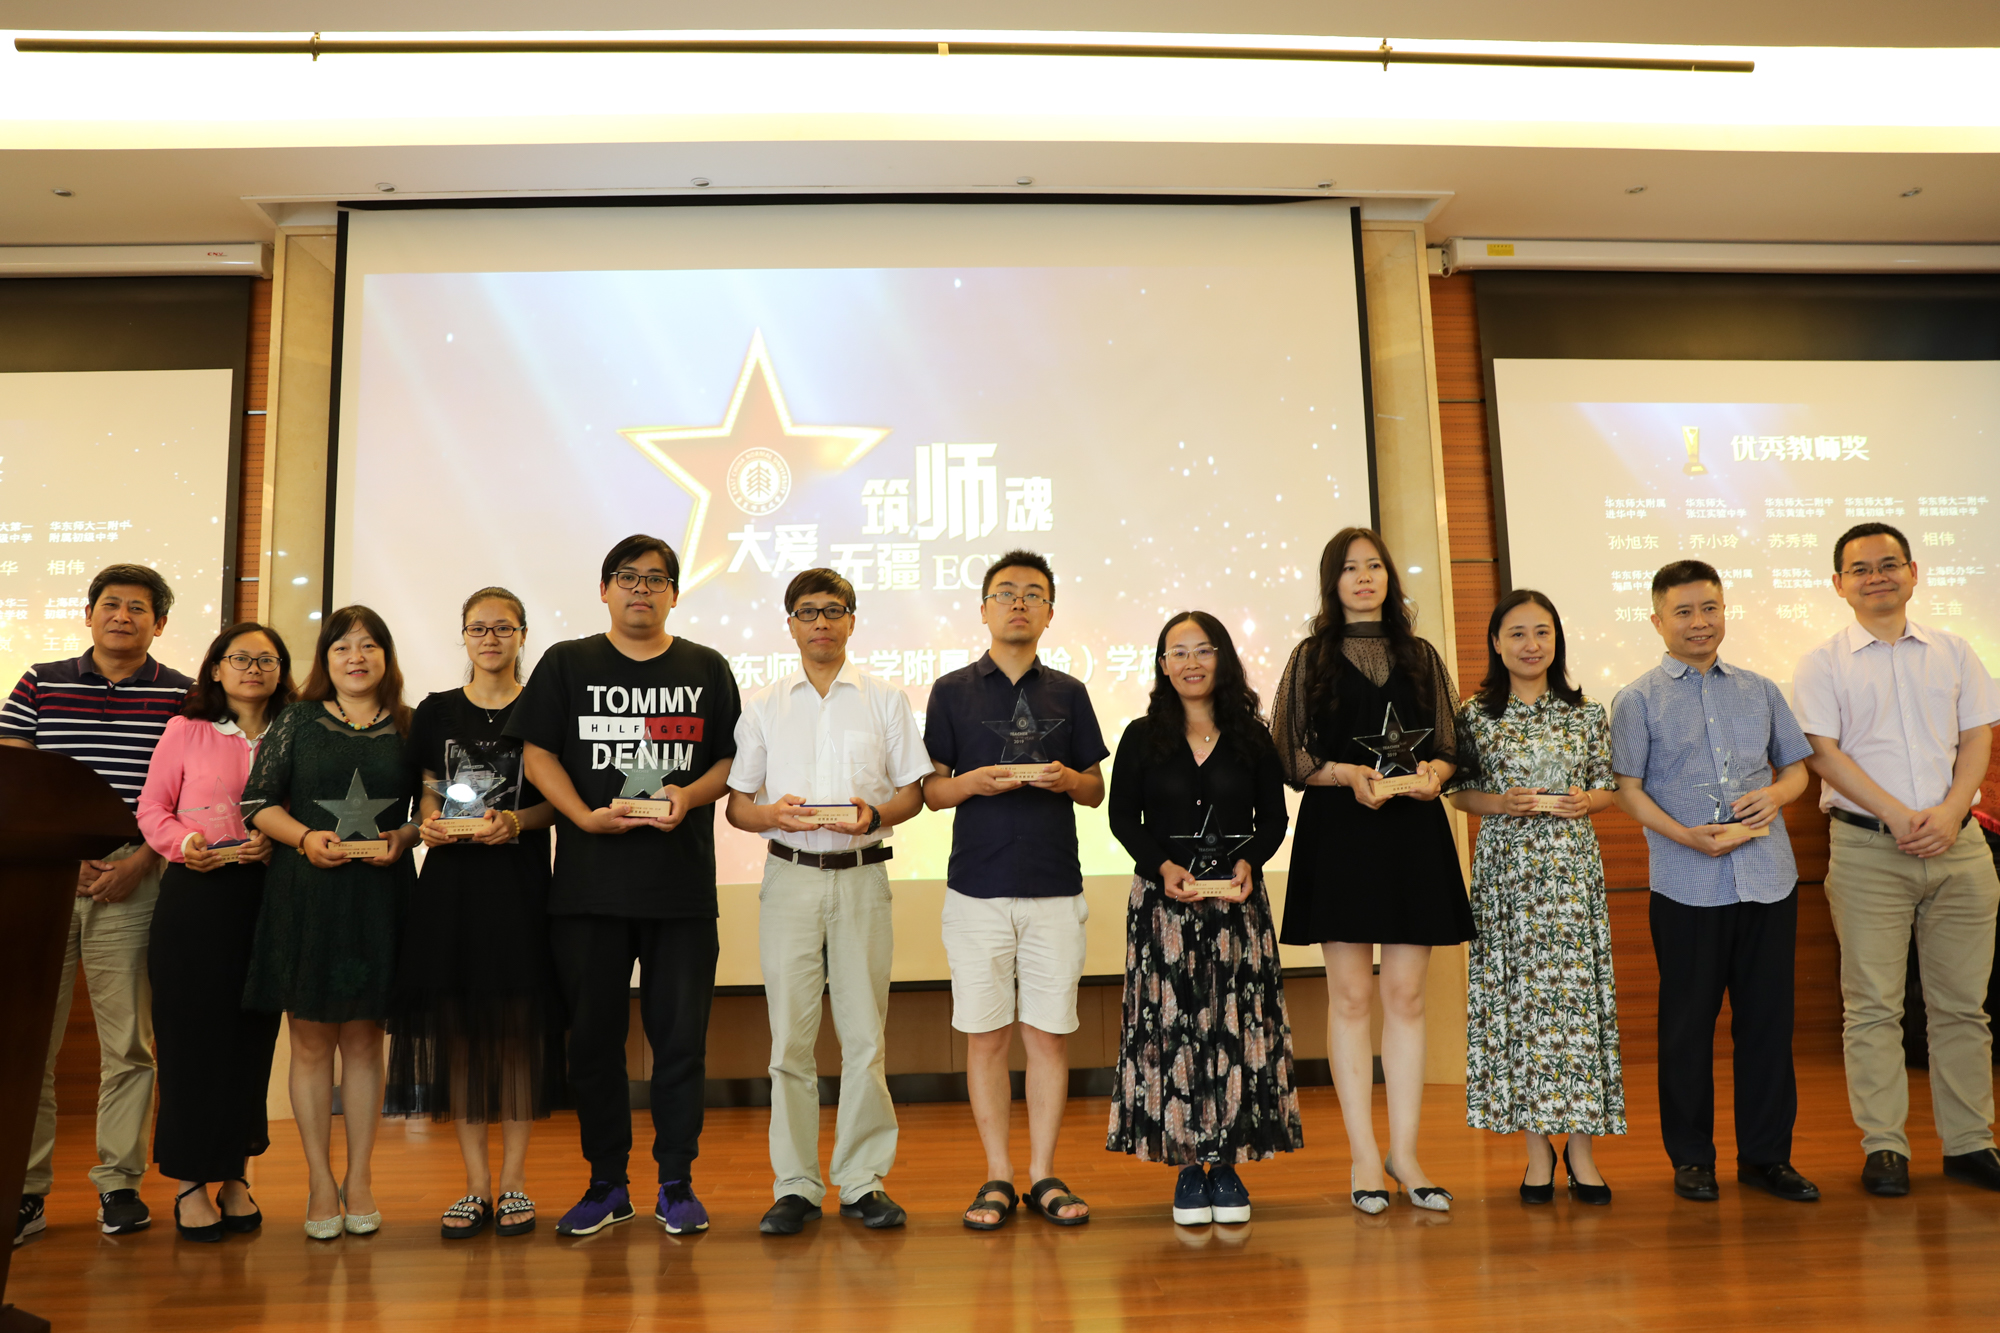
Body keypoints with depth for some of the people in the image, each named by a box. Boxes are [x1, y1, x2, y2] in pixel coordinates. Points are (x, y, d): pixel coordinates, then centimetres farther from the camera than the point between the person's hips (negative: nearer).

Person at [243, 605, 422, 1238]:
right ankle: (320, 1181, 15)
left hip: (380, 894, 0)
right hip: (304, 894, 0)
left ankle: (359, 1178, 17)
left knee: (364, 1037, 7)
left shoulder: (408, 726, 8)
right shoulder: (297, 721, 7)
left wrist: (404, 837, -9)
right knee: (311, 1038, 3)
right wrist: (305, 837, -12)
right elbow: (258, 801, 3)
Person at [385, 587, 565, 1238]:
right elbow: (426, 798, 12)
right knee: (457, 1025, 3)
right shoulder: (435, 712, 11)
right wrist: (427, 826, -8)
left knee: (517, 1026, -1)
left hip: (520, 882, -2)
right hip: (450, 880, 2)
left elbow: (559, 803, 2)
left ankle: (513, 1181, 10)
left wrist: (515, 822, -16)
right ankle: (476, 1184, 13)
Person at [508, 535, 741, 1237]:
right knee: (593, 1034, 7)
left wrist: (690, 795, -10)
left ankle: (677, 1184, 15)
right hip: (589, 882, 0)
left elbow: (733, 760, 10)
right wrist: (584, 815, -11)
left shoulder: (707, 669, 11)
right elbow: (538, 754, 4)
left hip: (683, 883, 0)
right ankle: (606, 1184, 21)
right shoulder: (567, 664, 9)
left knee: (681, 1035, 2)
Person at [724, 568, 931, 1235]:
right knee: (790, 1035, 0)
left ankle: (863, 1180, 13)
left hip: (863, 876, 0)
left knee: (864, 1033, 1)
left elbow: (914, 790, 7)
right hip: (790, 875, 1)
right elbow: (736, 804, 10)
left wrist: (874, 814, -13)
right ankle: (795, 1185, 10)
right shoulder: (763, 706, 11)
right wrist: (775, 814, -11)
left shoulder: (886, 699, 9)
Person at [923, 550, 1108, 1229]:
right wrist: (973, 782, -13)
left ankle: (1043, 1174, 16)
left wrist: (1066, 779, -8)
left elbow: (1096, 789, 13)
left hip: (1055, 887, 1)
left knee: (1049, 1035, 3)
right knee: (986, 1036, 3)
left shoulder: (1069, 693, 11)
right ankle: (998, 1177, 16)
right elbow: (930, 790, 7)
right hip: (977, 887, -1)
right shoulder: (953, 691, 7)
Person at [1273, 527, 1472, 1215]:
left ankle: (1404, 1150, 12)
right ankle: (1364, 1154, 7)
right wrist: (1347, 773, -15)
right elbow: (1291, 755, 1)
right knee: (1351, 995, -1)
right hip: (1338, 831, -2)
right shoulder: (1312, 657, 8)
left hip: (1414, 831, 2)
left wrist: (1433, 770, -9)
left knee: (1406, 996, 3)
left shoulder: (1422, 657, 14)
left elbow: (1448, 746, 13)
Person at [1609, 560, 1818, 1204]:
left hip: (1768, 877, 3)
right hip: (1686, 884, -3)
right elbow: (1628, 789, -2)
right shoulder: (1638, 700, 3)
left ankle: (1766, 1154, 20)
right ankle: (1691, 1157, 16)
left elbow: (1797, 766, 18)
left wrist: (1775, 794, -4)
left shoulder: (1760, 690, 14)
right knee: (1688, 1022, 4)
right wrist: (1684, 835, -15)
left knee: (1768, 1017, 7)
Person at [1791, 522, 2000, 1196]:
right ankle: (1883, 1146, 7)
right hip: (1868, 848, -3)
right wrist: (1898, 815, -15)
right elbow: (1824, 753, -5)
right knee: (1874, 1003, 0)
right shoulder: (1823, 664, 3)